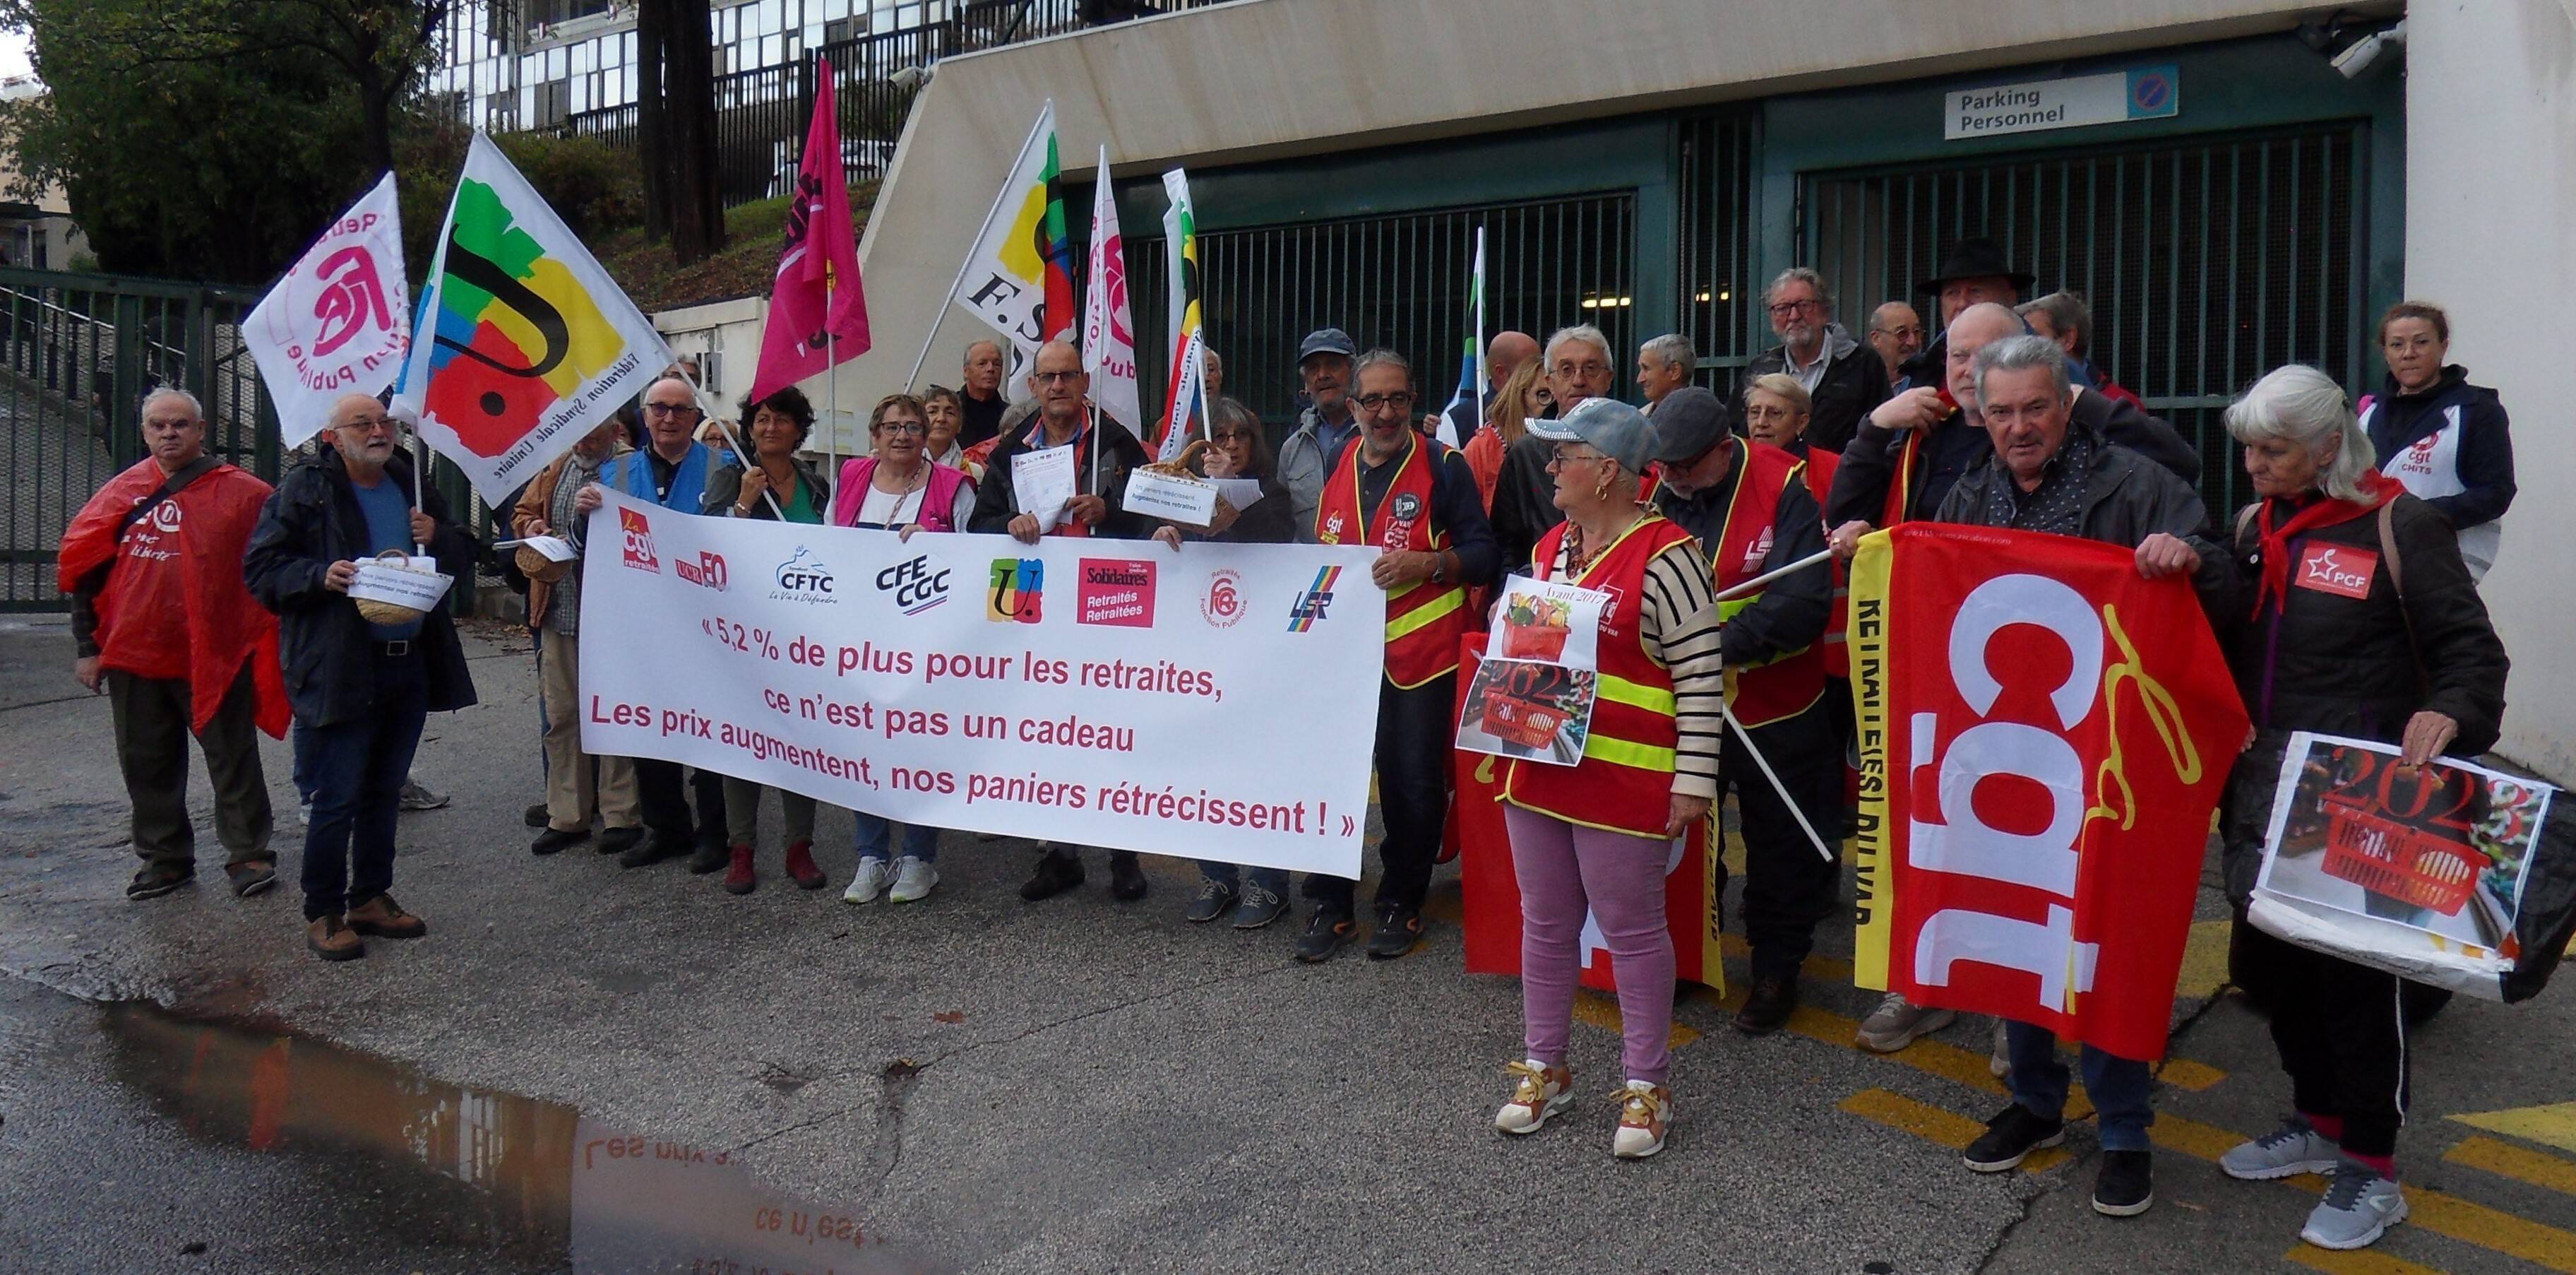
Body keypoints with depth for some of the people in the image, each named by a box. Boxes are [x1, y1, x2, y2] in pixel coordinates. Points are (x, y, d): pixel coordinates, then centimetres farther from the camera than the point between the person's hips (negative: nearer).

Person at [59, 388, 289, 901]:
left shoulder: (240, 493, -4)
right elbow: (83, 570, 11)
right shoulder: (121, 493, 7)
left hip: (214, 655, -4)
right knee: (147, 764, 12)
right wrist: (87, 645, 7)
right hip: (135, 656, 4)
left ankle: (248, 854, 15)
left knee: (232, 759, 5)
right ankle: (163, 857, 25)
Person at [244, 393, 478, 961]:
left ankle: (372, 897, 26)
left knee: (384, 791, 15)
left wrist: (438, 539, -1)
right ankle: (323, 913, 8)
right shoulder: (304, 489, -3)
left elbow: (465, 556, 20)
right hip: (343, 668, -6)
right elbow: (261, 568, -5)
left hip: (411, 662, 6)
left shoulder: (412, 486, 14)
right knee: (338, 796, -3)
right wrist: (320, 575, -22)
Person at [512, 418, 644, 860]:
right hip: (559, 611, 6)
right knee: (560, 714, 10)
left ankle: (621, 817, 10)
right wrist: (531, 527, 3)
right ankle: (567, 816, 20)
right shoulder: (556, 471, 13)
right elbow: (522, 512, 25)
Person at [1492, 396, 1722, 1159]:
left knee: (1632, 929, 4)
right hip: (1538, 769, 7)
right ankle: (1544, 1069, 29)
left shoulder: (1663, 555, -13)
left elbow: (1702, 674, -13)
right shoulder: (1551, 545, 11)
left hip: (1622, 778, -7)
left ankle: (1647, 1086, 19)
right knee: (1546, 922, 15)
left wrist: (1694, 779, -16)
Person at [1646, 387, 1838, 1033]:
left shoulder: (1782, 491, -17)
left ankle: (1777, 971, 28)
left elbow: (1804, 604, -25)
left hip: (1774, 710, -4)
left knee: (1778, 846, 11)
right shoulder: (1654, 494, -4)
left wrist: (1720, 644, -31)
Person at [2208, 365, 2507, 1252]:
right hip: (2265, 794, 6)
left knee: (2354, 975, 0)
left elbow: (2472, 649, -11)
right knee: (2271, 963, 13)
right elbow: (2223, 646, 15)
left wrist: (2449, 712, -29)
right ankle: (2318, 1123, 34)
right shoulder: (2254, 525, 10)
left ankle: (2371, 1171, 15)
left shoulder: (2397, 526, -8)